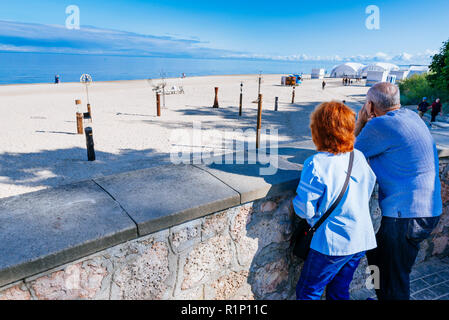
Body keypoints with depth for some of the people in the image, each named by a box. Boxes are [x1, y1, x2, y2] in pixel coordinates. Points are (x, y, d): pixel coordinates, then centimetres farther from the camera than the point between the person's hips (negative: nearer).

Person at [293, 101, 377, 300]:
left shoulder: (316, 164, -20)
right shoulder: (359, 157, -1)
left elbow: (305, 209, -17)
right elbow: (368, 190, 13)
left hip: (332, 243, -7)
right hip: (361, 240, 7)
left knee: (307, 293, 11)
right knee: (339, 293, 23)